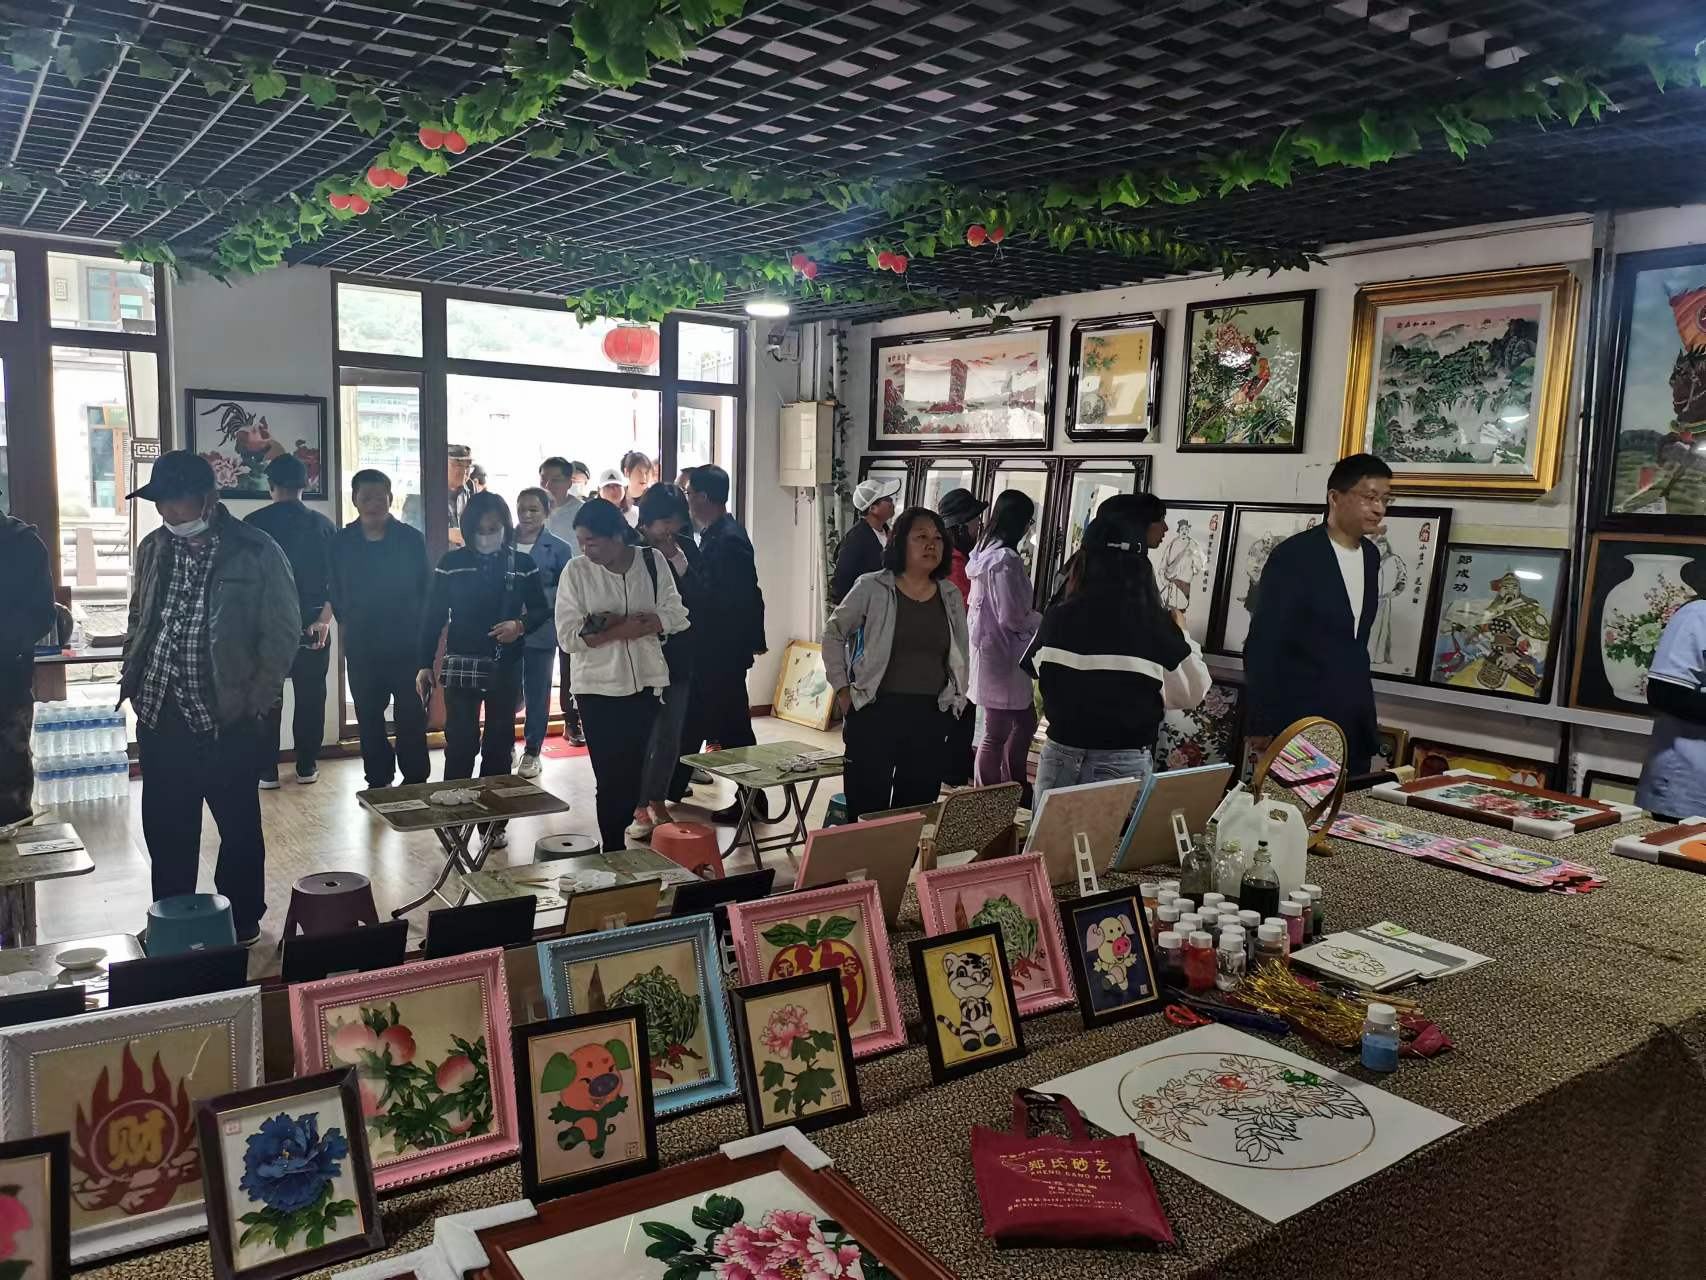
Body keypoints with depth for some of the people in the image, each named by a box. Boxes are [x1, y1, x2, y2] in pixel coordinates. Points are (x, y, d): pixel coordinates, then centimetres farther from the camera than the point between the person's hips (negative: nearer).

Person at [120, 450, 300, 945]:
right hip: (158, 718, 5)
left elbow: (283, 633, -6)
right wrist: (131, 680, 7)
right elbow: (138, 622, 20)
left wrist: (255, 704, -9)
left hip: (226, 722, -5)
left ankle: (242, 923, 23)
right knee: (165, 832, 13)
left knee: (239, 829, 7)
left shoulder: (257, 553, -7)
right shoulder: (153, 549, 9)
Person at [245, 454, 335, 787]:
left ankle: (267, 772, 8)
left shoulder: (254, 523, -4)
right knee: (310, 698, 9)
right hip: (312, 625, 1)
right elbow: (334, 577, -4)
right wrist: (324, 618, -5)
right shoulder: (322, 525, 0)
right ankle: (307, 767, 13)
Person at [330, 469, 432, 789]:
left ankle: (415, 780, 13)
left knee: (411, 715, 2)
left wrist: (415, 628, 0)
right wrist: (351, 624, 5)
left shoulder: (411, 539, -3)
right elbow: (337, 595, 10)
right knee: (369, 716, 10)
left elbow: (426, 589, 2)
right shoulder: (342, 543, 2)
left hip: (406, 645, -2)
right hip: (361, 648, 3)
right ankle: (378, 780, 22)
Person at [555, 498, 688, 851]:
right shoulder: (576, 571, -7)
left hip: (646, 682, 2)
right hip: (599, 688, -2)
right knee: (610, 776, -1)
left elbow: (674, 616, -5)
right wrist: (632, 626, -17)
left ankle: (620, 832, 28)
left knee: (636, 769, 10)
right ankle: (613, 851, 12)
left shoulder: (652, 561, -1)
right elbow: (569, 636, -12)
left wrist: (619, 623, -16)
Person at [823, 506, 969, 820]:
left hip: (931, 717, 4)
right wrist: (842, 688, -2)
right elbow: (833, 634, 3)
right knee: (867, 806, 1)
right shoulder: (872, 588, -5)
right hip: (876, 712, -4)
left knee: (917, 806, 9)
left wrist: (956, 699, 11)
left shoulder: (951, 596, 8)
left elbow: (960, 654, 19)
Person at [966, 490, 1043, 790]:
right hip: (1002, 655, -10)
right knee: (997, 734, 1)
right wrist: (1044, 620, -5)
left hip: (993, 651, 10)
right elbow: (1012, 617, -22)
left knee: (1026, 721, 21)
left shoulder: (985, 551, 8)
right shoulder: (1005, 560, -21)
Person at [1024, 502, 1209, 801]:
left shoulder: (1058, 618, -7)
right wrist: (1181, 635, 11)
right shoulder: (1159, 627, -13)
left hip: (1061, 757, 2)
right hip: (1124, 765, -2)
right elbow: (1191, 694, -2)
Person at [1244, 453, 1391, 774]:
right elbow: (1262, 646, -13)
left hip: (1354, 723, 7)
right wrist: (1261, 726, -14)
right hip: (1300, 722, -7)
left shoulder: (1371, 556, 9)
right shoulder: (1293, 556, -13)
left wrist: (1363, 710, 18)